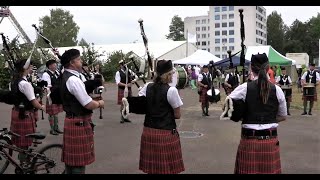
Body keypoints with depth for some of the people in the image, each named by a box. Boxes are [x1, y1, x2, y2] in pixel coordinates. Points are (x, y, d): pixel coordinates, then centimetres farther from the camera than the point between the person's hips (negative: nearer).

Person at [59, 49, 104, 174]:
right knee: (79, 159, -1)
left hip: (71, 120, 10)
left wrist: (93, 98, 10)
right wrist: (99, 103, -2)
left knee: (71, 157, 17)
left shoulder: (65, 77, 10)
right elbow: (89, 105, -21)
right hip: (79, 123, -10)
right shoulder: (74, 79, -20)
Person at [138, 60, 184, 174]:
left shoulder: (147, 87, 0)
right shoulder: (171, 90, -13)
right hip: (166, 133, -5)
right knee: (167, 168, 8)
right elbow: (177, 115, -8)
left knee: (151, 167, 16)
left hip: (148, 131, 5)